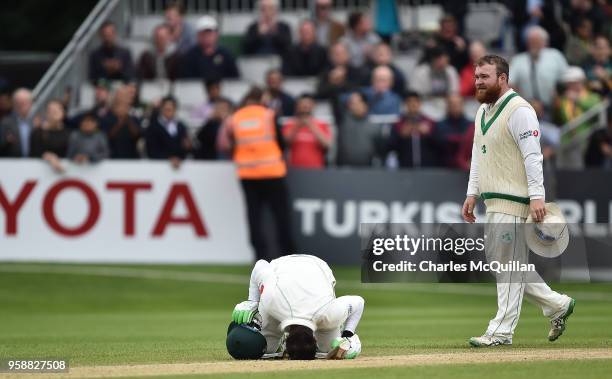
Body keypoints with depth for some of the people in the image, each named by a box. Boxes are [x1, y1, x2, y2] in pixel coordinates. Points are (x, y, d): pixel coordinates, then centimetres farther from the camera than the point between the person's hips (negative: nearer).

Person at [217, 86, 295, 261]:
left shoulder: (234, 119, 4)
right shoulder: (269, 115, -2)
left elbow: (225, 146, 3)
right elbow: (281, 142, 0)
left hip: (247, 174, 2)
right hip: (273, 172, -2)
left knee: (254, 216, 5)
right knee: (281, 214, 5)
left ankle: (262, 256, -2)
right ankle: (288, 256, 5)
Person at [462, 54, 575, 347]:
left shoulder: (518, 110, -13)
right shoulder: (482, 111, 16)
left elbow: (532, 155, -19)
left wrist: (536, 196, -25)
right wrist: (472, 194, 17)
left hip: (514, 201, -10)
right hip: (493, 202, 10)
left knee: (508, 263, -7)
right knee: (497, 259, 12)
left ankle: (501, 331, -4)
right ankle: (556, 304, 22)